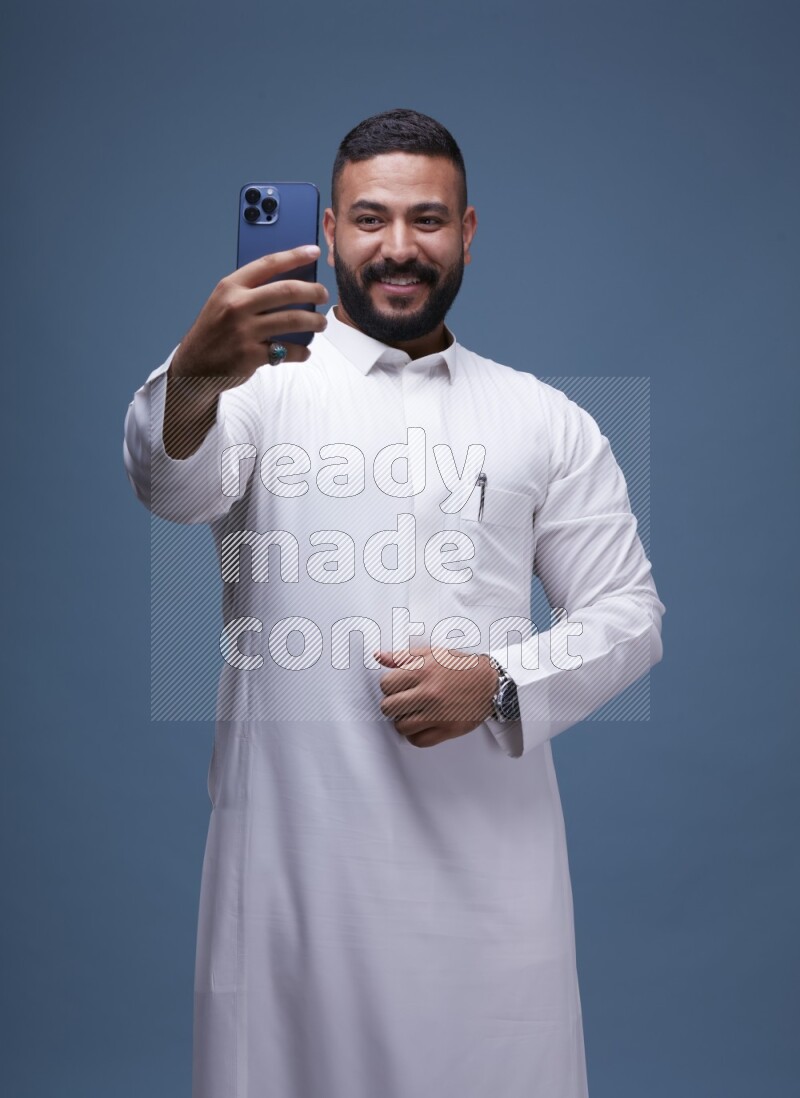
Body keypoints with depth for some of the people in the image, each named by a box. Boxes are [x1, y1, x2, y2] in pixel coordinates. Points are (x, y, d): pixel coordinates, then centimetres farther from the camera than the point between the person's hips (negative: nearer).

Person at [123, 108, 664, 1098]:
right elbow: (174, 486, -18)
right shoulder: (264, 382, 3)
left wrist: (501, 684, -11)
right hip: (290, 842, -1)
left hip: (488, 850, 2)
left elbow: (629, 615, 7)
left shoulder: (546, 420, 9)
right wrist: (192, 378, -39)